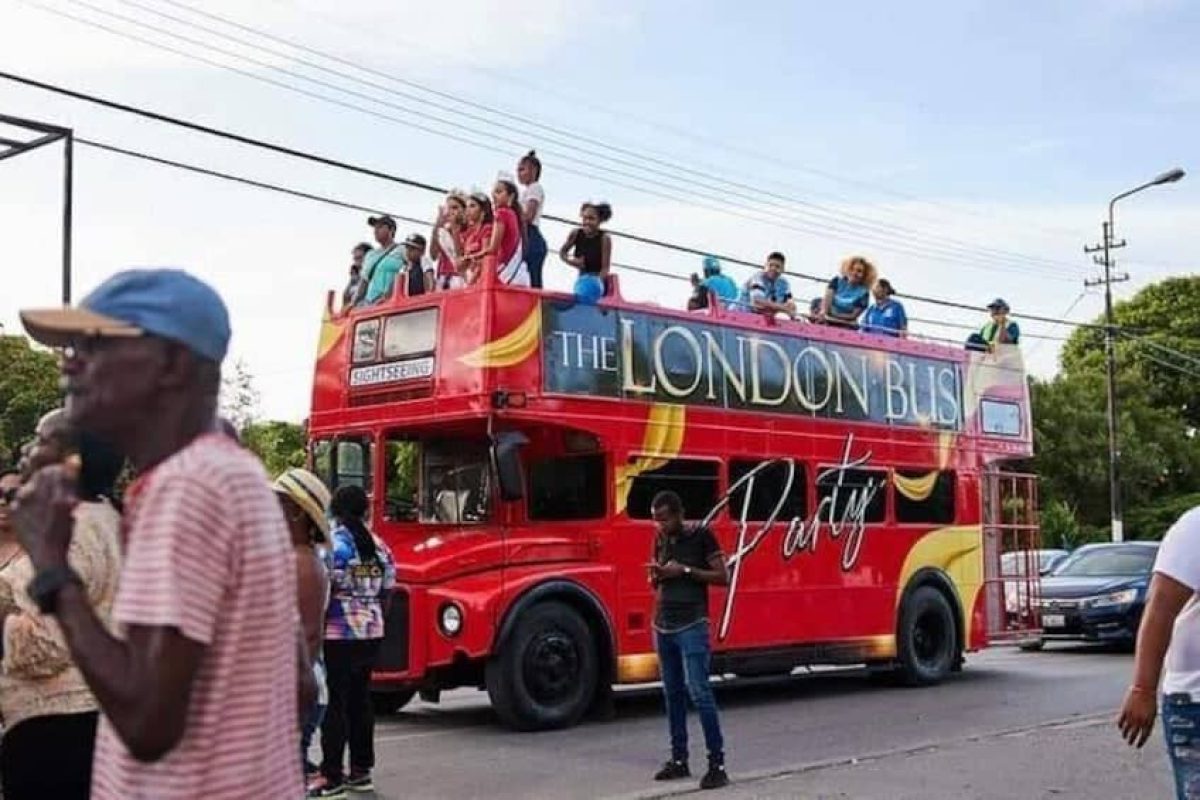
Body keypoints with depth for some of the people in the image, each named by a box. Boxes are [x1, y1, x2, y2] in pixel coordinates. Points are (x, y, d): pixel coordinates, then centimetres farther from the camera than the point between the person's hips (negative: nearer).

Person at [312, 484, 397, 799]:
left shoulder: (331, 544, -10)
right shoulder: (379, 547, 9)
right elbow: (385, 595, 12)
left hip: (338, 636, -6)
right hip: (371, 634, 6)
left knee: (334, 704, -3)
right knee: (361, 700, 12)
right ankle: (361, 771, 16)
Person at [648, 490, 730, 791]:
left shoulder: (701, 535, -7)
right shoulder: (661, 540, 11)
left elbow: (723, 577, -8)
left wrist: (685, 571, -17)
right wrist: (656, 575, -3)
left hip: (692, 625, -6)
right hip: (663, 625, 6)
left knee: (699, 693, -11)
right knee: (673, 693, 9)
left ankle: (717, 764, -8)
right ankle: (679, 760, 16)